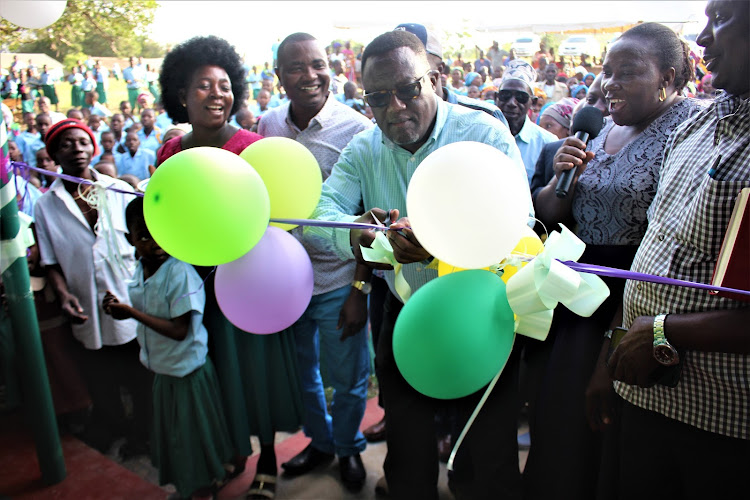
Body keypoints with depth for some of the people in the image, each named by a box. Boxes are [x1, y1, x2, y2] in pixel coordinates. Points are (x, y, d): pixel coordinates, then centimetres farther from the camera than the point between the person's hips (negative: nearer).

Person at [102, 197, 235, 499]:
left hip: (188, 370, -8)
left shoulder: (181, 273, -26)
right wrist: (118, 310, -7)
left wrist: (131, 312, -24)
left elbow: (179, 330, -26)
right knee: (172, 434, 24)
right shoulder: (141, 270, -1)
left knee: (193, 435, 10)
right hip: (163, 369, 8)